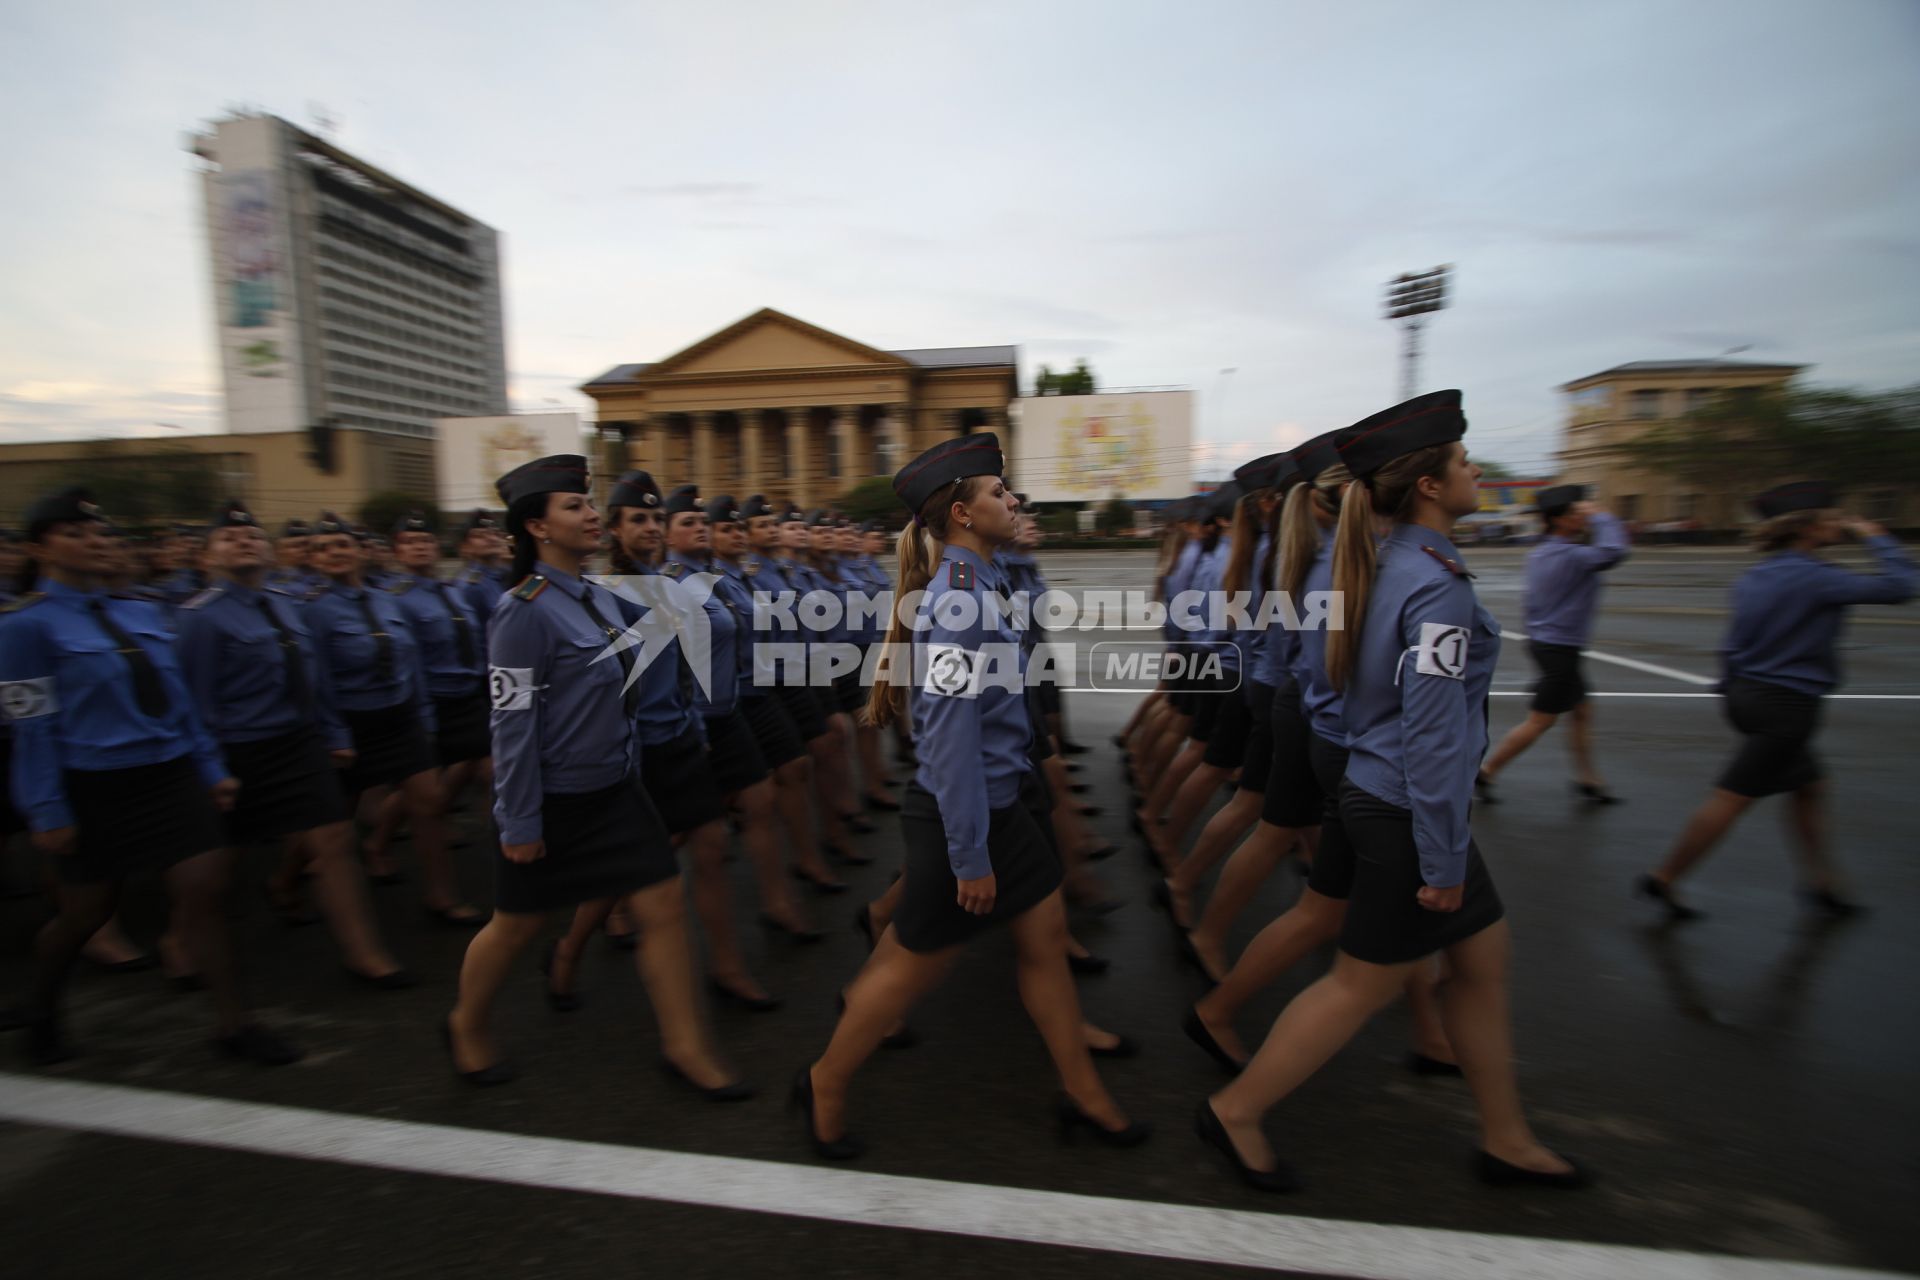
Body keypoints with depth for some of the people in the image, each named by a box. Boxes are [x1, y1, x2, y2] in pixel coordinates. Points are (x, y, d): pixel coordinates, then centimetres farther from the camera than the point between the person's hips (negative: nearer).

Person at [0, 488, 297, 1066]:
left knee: (205, 889, -1)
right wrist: (47, 813, -10)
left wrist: (212, 769, 10)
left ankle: (233, 1022, 9)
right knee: (86, 912, 13)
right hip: (96, 791, -4)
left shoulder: (140, 613, 8)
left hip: (171, 775, 4)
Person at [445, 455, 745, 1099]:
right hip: (552, 803, -6)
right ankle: (467, 1026, 44)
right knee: (515, 926, 15)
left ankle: (686, 1045, 17)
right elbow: (512, 724, -19)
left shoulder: (602, 597, 4)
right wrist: (519, 823, -16)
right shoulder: (524, 610, -18)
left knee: (664, 907, 4)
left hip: (615, 791, 7)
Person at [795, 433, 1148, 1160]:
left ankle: (1083, 1094, 34)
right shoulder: (956, 599, -24)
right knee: (919, 964, 10)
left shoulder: (973, 584, 5)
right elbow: (951, 733, -26)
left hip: (1001, 801, 9)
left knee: (1047, 937, 16)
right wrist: (969, 855, -21)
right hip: (960, 812, -9)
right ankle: (825, 1086, 33)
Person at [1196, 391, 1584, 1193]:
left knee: (1482, 961, 21)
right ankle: (1235, 1111, 20)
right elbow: (1432, 732, -24)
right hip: (1408, 816, -9)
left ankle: (1506, 1140, 40)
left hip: (1377, 794, 9)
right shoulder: (1437, 585, -22)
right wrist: (1443, 861, -17)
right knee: (1363, 986, 6)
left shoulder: (1387, 564, 6)